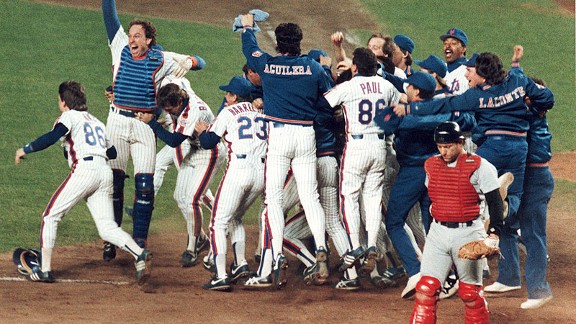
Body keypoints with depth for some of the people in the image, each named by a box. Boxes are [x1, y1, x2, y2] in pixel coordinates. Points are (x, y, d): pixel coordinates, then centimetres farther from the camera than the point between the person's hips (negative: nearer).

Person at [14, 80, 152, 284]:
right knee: (107, 229, 3)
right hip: (105, 173, 6)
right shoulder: (96, 122, 28)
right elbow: (112, 153, 30)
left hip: (84, 170, -6)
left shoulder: (69, 116, 7)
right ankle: (140, 254, -22)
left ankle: (45, 270, 1)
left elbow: (52, 137, -11)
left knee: (50, 216, 5)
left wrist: (26, 150, -3)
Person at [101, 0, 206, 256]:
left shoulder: (161, 60, -1)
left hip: (145, 126, -2)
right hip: (117, 123, 2)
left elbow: (200, 62, -1)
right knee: (113, 180, 2)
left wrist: (188, 62, -23)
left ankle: (139, 241, 4)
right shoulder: (120, 49, 4)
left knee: (145, 185, -4)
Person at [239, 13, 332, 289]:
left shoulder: (267, 65, -1)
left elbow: (250, 49, 19)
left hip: (278, 135, -2)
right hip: (307, 135, 2)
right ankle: (321, 249, -7)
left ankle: (276, 255, -13)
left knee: (273, 197, -3)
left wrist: (247, 27, 38)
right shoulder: (313, 67, 2)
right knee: (310, 196, 8)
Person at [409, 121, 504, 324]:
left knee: (470, 293, 3)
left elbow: (495, 202, -9)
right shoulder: (431, 166, 8)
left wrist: (493, 235, -18)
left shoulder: (479, 166, -7)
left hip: (469, 233, -4)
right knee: (425, 288, -6)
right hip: (437, 233, 4)